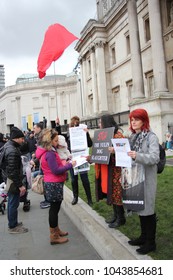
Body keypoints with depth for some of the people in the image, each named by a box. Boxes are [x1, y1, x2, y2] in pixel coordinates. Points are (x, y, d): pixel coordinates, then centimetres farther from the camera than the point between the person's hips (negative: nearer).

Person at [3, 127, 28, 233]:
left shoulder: (9, 145, 4)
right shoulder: (12, 151, -26)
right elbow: (13, 171, -27)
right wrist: (20, 185, -23)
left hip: (10, 180, 10)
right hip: (13, 181, -10)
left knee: (12, 202, 21)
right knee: (14, 204, 4)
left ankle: (13, 223, 36)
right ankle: (13, 227, 18)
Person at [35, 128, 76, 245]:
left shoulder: (47, 152, 9)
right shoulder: (50, 153, -21)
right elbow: (56, 171, -24)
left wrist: (62, 163, 3)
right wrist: (70, 165, -17)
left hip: (52, 183, 10)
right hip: (54, 184, -10)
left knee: (55, 207, 19)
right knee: (55, 208, 1)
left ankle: (56, 230, 34)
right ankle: (54, 236, 13)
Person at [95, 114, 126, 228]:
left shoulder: (118, 135, -12)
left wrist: (114, 151, -36)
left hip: (115, 169, -8)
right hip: (106, 168, 8)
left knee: (116, 192, 0)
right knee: (111, 192, 14)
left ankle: (121, 218, 13)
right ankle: (115, 215, 27)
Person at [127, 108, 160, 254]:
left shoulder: (152, 137, -10)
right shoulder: (132, 137, 10)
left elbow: (155, 158, -21)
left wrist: (138, 156, -34)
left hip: (147, 178, -7)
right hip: (134, 177, 7)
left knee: (148, 209, 2)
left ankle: (151, 242, 17)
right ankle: (144, 236, 32)